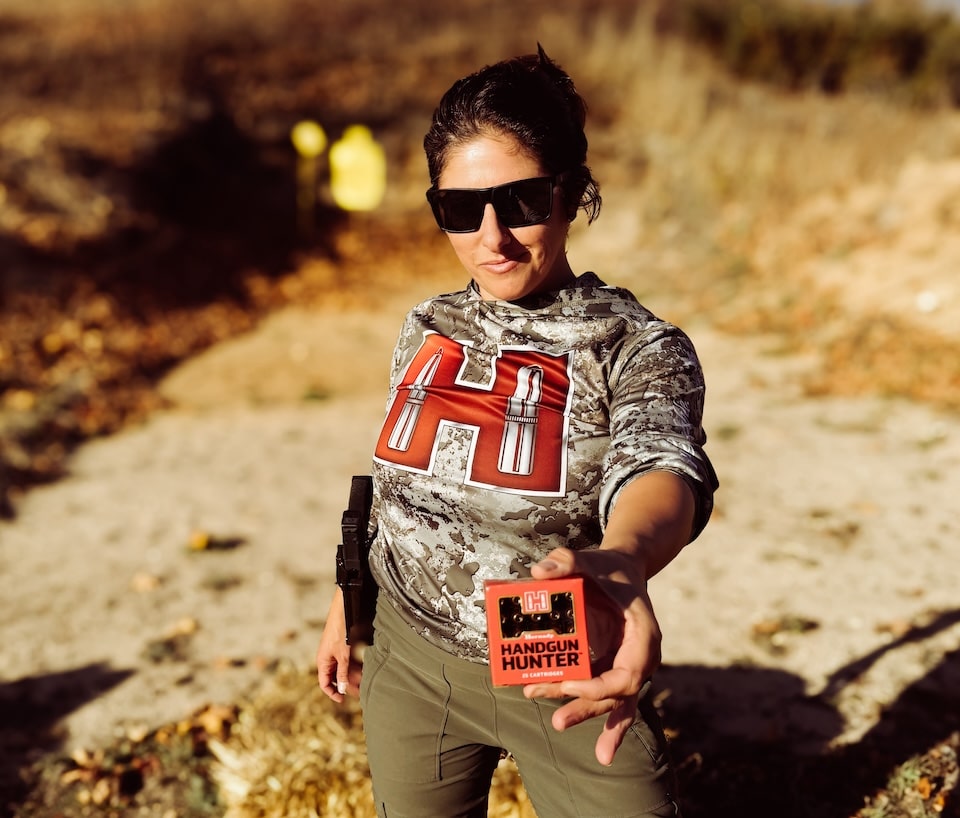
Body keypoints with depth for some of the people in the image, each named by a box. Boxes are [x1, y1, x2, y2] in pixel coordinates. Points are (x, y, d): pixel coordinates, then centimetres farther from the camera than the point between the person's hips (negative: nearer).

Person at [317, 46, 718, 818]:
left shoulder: (637, 347, -15)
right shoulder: (428, 328, 0)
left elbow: (659, 464, -37)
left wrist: (624, 556, -58)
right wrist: (346, 606, 17)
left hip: (565, 683, -3)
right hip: (410, 662, 4)